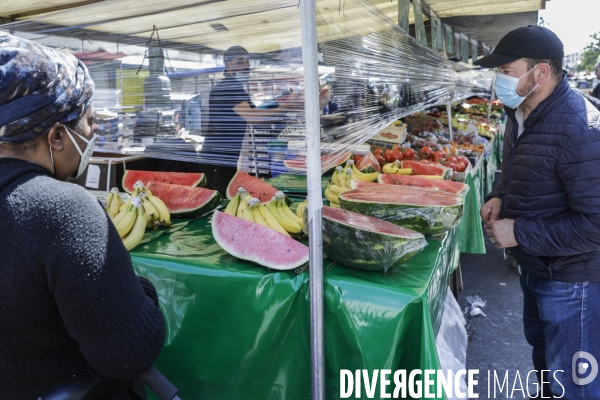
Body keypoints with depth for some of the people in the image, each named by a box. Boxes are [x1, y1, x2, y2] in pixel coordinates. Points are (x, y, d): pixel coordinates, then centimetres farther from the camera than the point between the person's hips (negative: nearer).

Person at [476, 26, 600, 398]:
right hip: (535, 266, 9)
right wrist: (500, 197, -1)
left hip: (569, 280, -9)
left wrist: (520, 233, -25)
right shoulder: (523, 114, 2)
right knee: (540, 346, 30)